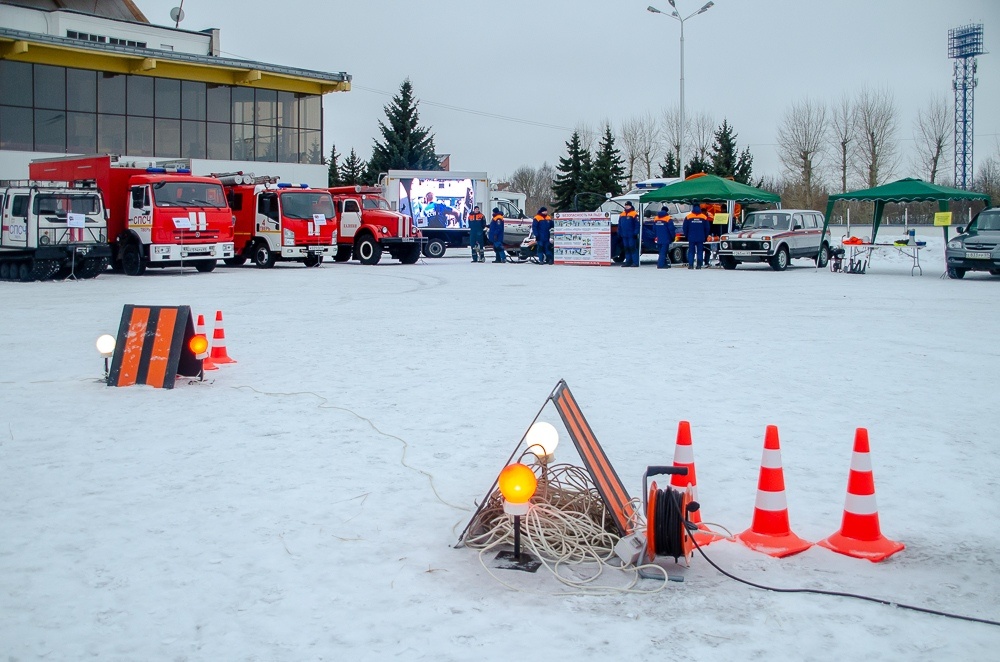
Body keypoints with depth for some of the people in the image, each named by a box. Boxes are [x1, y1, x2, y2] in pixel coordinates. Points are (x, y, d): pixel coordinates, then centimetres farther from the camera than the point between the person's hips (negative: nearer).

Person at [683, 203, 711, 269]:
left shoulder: (688, 217, -2)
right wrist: (705, 237, 18)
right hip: (701, 238, 0)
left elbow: (685, 228, 2)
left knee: (691, 252, 4)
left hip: (691, 238, 0)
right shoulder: (704, 217, 1)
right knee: (700, 252, 4)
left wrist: (686, 236, 15)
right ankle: (699, 265, -1)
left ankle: (690, 265, -6)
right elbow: (707, 228, 7)